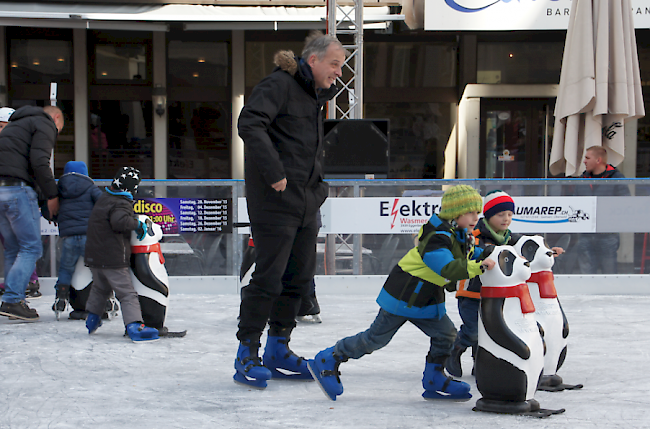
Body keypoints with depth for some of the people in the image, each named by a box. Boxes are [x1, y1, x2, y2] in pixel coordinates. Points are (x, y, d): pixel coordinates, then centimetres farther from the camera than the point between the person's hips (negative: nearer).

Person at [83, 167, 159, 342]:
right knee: (127, 293, -10)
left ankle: (92, 319, 38)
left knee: (100, 288, 28)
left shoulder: (103, 198, 12)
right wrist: (137, 224, -19)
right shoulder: (121, 204, -14)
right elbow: (119, 221, -34)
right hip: (113, 259, -8)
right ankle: (134, 325, -23)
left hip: (93, 255, 8)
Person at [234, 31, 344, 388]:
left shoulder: (316, 94, 19)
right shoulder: (279, 85, -11)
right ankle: (247, 356, 3)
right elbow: (250, 124, -24)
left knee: (299, 278, 12)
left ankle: (278, 351, 24)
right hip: (274, 202, -9)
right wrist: (274, 172, -25)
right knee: (268, 279, -7)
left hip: (306, 204, 9)